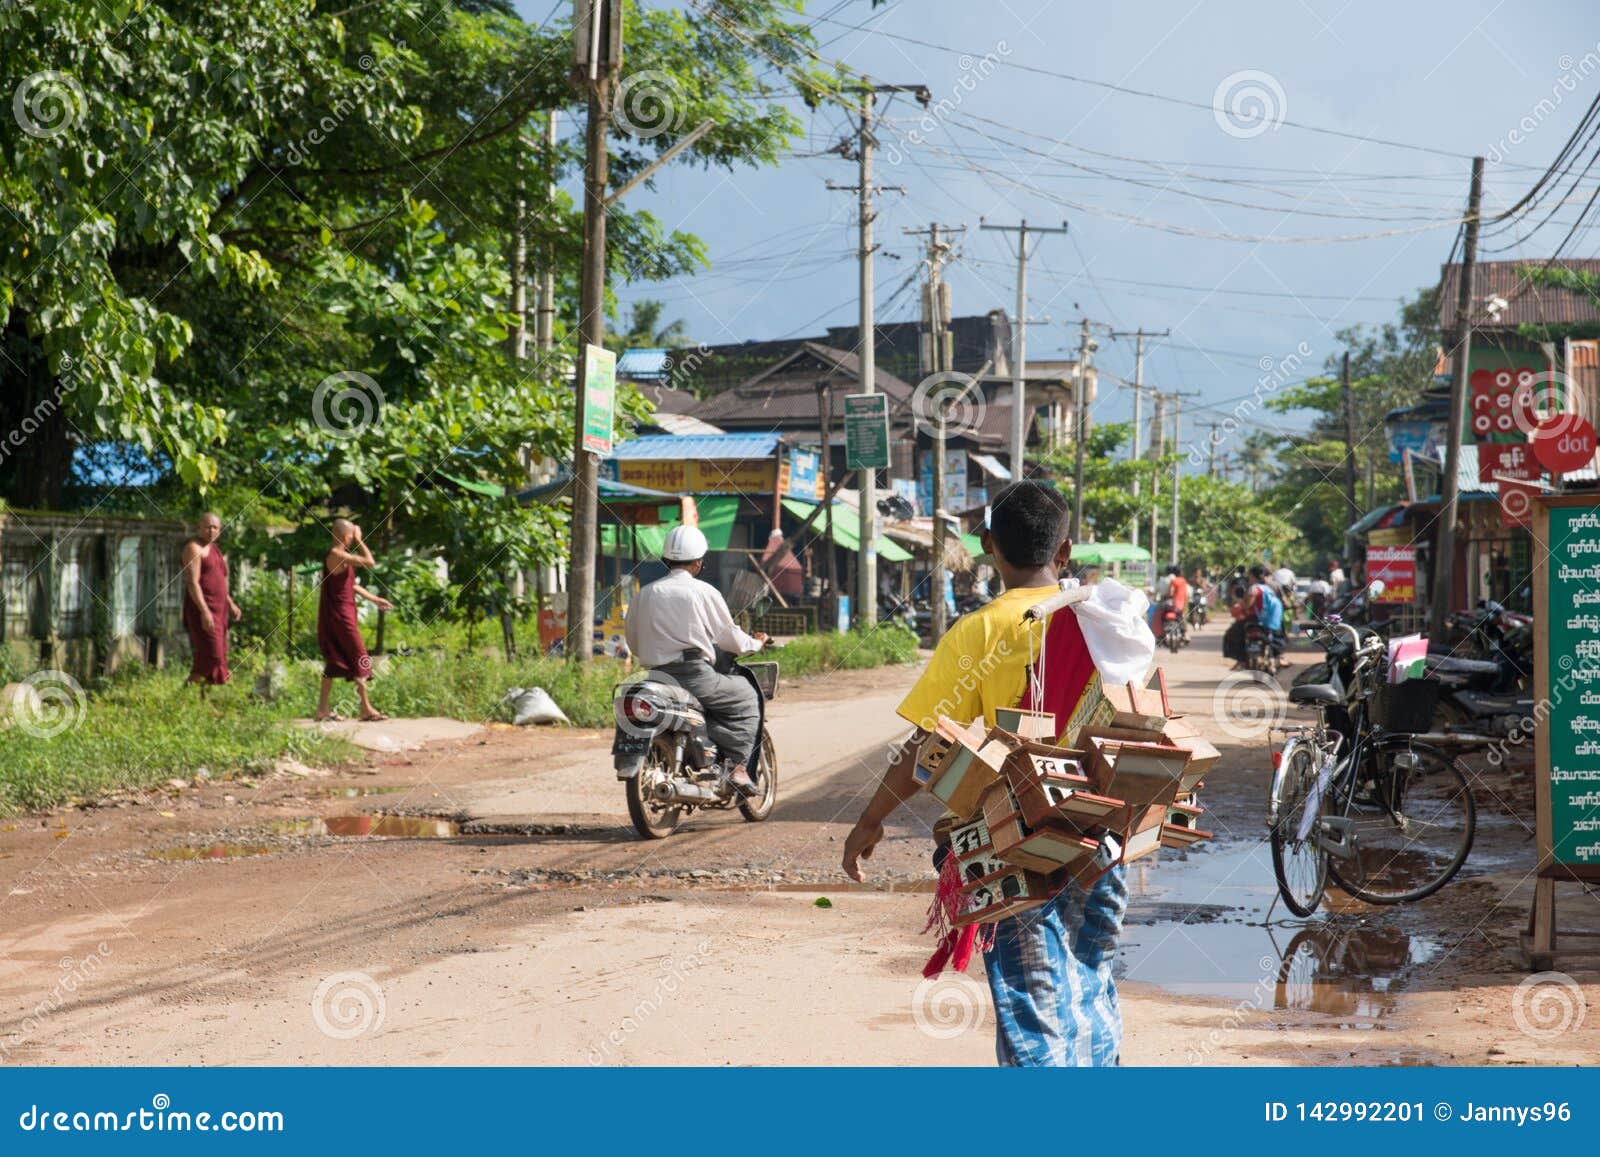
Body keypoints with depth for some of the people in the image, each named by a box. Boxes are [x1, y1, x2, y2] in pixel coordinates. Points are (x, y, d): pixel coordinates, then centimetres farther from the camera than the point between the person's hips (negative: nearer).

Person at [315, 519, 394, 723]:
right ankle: (366, 709, -5)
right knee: (360, 659, -6)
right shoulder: (337, 555, -17)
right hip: (340, 613, -10)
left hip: (336, 615, 10)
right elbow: (370, 562, -23)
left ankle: (322, 709, 16)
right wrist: (360, 540, -11)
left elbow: (350, 585, 21)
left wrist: (374, 599, 21)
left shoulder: (340, 555, 14)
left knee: (335, 660, 13)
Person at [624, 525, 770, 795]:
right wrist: (756, 643, 24)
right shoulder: (705, 592, -3)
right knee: (747, 697, 13)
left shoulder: (646, 593, 10)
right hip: (695, 675, -6)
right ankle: (737, 765, 0)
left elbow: (632, 639, 17)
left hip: (658, 674, 6)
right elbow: (729, 637, 3)